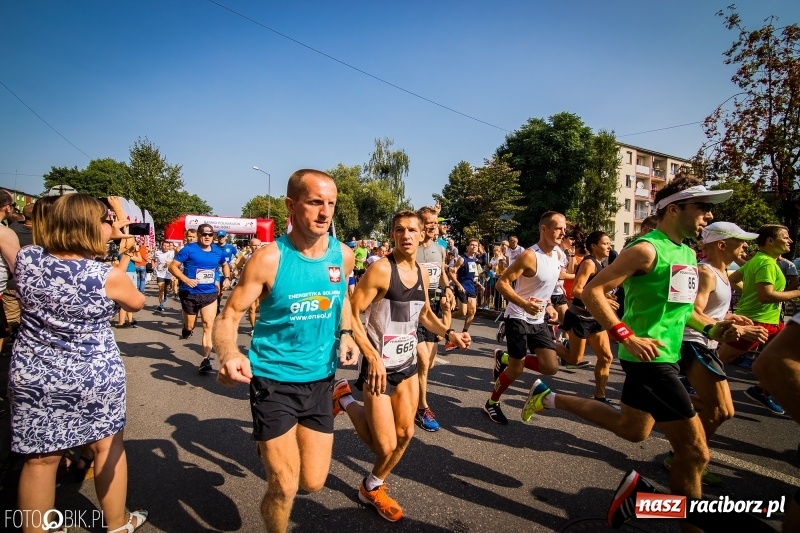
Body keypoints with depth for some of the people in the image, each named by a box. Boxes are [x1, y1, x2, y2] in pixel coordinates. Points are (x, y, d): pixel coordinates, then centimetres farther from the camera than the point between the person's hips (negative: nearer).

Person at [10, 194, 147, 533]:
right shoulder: (108, 276, -19)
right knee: (109, 446, 16)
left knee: (40, 459, 16)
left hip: (32, 375, 3)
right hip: (95, 376, -3)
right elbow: (137, 303, 2)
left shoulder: (26, 259, -9)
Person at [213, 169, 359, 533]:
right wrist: (229, 355, -36)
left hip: (320, 380, 4)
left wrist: (345, 334, 1)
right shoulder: (268, 259, -18)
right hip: (274, 381, -4)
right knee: (284, 488, 3)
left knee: (313, 483, 14)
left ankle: (271, 444, 46)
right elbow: (229, 317, -15)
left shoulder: (343, 255, -4)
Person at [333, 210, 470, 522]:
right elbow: (351, 314, -20)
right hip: (380, 364, -7)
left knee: (405, 433, 13)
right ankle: (345, 399, 22)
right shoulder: (381, 269, -19)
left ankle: (372, 488, 37)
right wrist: (373, 357, -27)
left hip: (407, 363, 7)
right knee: (385, 445, -3)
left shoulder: (422, 275, 4)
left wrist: (449, 333, 4)